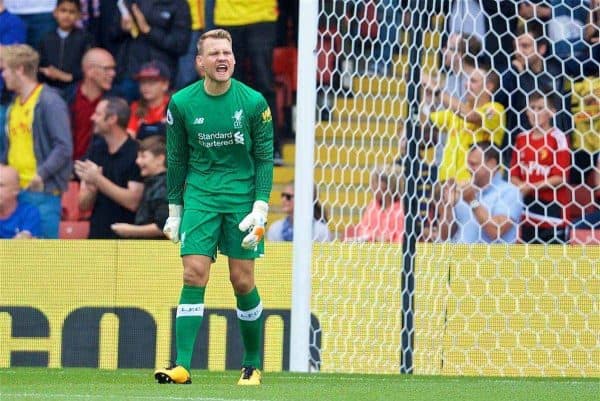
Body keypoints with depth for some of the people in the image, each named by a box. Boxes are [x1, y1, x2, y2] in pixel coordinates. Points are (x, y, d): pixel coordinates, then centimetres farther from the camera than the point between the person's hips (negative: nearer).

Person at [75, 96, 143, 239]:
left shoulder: (136, 153, -9)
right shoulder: (96, 150, 11)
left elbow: (133, 201, -17)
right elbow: (83, 205, 11)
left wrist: (98, 180, -17)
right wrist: (91, 188, -12)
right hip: (97, 236, 6)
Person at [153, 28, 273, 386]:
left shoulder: (253, 102, -5)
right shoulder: (181, 103, -2)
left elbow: (265, 158, 0)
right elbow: (176, 159, 7)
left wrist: (261, 207, -9)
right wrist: (175, 211, 8)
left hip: (242, 195, -1)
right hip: (199, 195, 1)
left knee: (243, 282, 0)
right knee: (194, 276, -11)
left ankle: (254, 365, 15)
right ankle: (182, 366, -14)